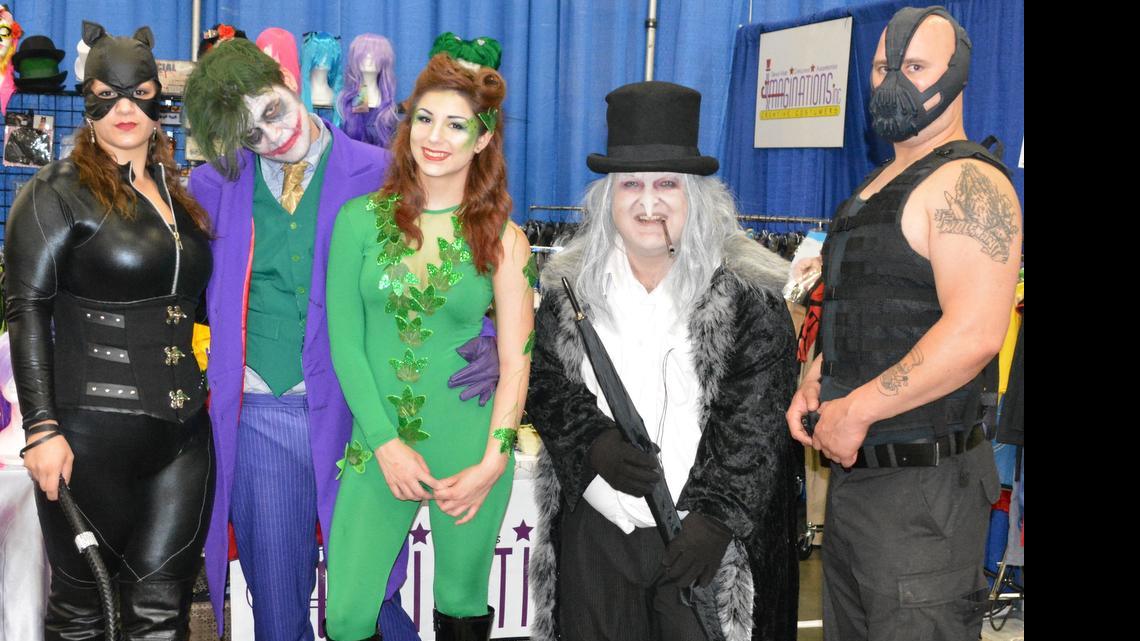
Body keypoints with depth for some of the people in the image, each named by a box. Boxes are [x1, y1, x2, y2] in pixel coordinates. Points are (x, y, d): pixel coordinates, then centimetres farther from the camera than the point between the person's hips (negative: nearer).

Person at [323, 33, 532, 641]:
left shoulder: (502, 239, -2)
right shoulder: (361, 220, -1)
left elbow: (516, 363, -2)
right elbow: (345, 342, -2)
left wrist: (491, 465, -10)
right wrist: (386, 444, -8)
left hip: (470, 454, 0)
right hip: (379, 446, 1)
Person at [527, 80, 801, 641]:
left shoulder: (746, 290, -6)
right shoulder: (570, 284, 6)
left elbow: (757, 417, -9)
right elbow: (544, 384, 6)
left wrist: (716, 517, -16)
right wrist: (594, 442, -13)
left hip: (705, 534, -3)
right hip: (593, 530, 3)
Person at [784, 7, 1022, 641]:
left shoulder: (968, 183, -15)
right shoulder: (880, 185, 16)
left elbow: (974, 333, -27)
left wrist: (856, 410, -21)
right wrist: (815, 381, 8)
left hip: (922, 485, -9)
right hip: (853, 469, 10)